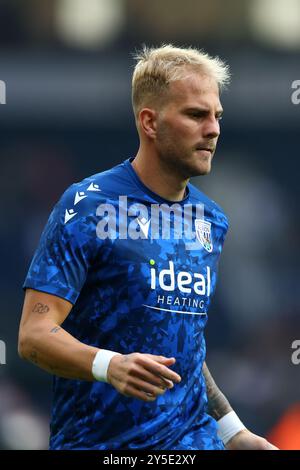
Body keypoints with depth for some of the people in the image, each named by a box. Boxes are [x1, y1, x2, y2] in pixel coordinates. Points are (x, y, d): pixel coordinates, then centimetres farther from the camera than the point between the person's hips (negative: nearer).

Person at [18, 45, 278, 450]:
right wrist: (111, 366, -31)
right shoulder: (86, 205, -9)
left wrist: (233, 432, 17)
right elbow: (33, 336, -15)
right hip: (97, 440, -5)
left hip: (192, 437, 5)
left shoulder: (211, 219, 12)